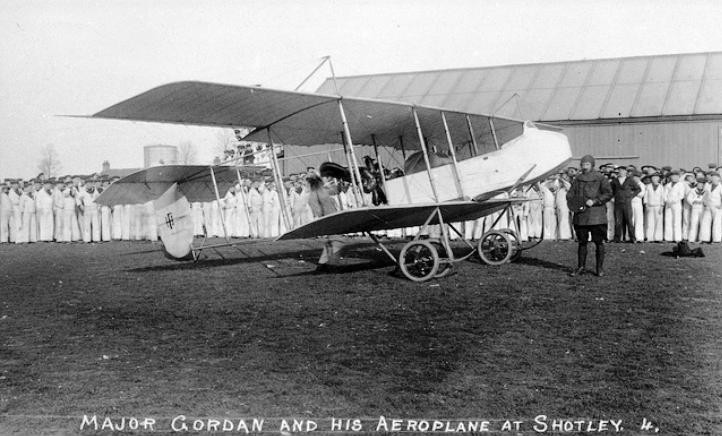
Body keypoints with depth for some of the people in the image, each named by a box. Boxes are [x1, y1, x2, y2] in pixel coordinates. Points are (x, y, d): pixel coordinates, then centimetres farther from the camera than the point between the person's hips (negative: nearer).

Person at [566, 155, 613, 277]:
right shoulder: (577, 179, 12)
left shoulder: (600, 178, 0)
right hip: (580, 215, 4)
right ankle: (581, 267, 18)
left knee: (599, 242, 1)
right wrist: (574, 205, -5)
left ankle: (600, 268, 11)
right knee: (582, 242, 9)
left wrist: (594, 201, -16)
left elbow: (608, 193, -6)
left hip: (596, 216, -3)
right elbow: (570, 194, 14)